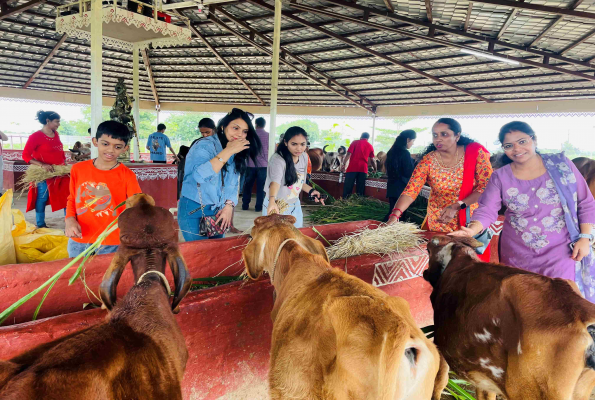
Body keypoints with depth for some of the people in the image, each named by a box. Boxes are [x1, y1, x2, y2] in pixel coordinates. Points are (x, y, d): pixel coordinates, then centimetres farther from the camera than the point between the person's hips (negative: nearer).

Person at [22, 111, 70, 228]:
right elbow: (25, 155, -13)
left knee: (68, 196, 3)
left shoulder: (56, 134, 7)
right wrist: (42, 165, -23)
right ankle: (40, 225, 16)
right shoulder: (35, 136, -11)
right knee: (42, 198, 3)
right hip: (44, 174, -6)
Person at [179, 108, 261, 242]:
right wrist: (228, 151, -32)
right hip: (194, 212, -7)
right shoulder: (205, 145, -16)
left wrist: (229, 205, -3)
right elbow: (200, 175, -33)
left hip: (217, 213, 7)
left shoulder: (236, 155, 7)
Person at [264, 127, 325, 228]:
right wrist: (272, 201, -55)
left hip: (295, 206, 6)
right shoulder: (278, 159, -24)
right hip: (276, 206, -6)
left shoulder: (304, 157, -1)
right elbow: (275, 181, -40)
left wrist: (311, 191, 2)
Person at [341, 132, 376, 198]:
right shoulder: (370, 146, 13)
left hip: (352, 168, -2)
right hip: (363, 169, 2)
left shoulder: (355, 142, 7)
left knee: (348, 187, 1)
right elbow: (371, 160, 14)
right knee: (360, 190, 5)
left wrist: (344, 164, -6)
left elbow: (349, 154, -5)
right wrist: (374, 168, 28)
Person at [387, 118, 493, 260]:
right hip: (437, 225, 1)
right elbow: (411, 190, -18)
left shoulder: (475, 153, -10)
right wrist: (395, 214, -35)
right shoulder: (428, 160, -9)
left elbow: (487, 188, -13)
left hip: (471, 223, -1)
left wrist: (457, 206, -24)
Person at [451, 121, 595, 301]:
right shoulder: (500, 176, -2)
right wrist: (472, 230, -30)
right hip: (517, 254, 2)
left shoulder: (560, 164, -4)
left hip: (561, 251, -1)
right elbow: (487, 210, -11)